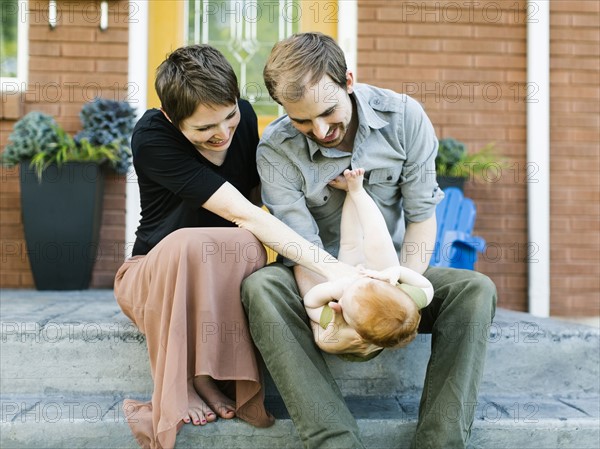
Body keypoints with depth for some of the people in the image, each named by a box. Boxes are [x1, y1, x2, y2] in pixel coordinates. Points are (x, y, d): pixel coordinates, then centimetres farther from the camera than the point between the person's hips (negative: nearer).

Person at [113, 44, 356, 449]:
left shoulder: (243, 117, -7)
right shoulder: (152, 136, -22)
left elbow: (262, 197, 6)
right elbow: (242, 214, -31)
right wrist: (330, 267, -38)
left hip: (228, 277, 3)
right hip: (155, 275, -3)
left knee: (244, 246, -33)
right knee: (190, 244, -38)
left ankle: (229, 384, -20)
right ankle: (179, 390, -19)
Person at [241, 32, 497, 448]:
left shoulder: (404, 116, -11)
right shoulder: (275, 152, -15)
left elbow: (422, 217, -8)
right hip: (324, 280, -1)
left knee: (475, 289, -26)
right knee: (260, 286, -33)